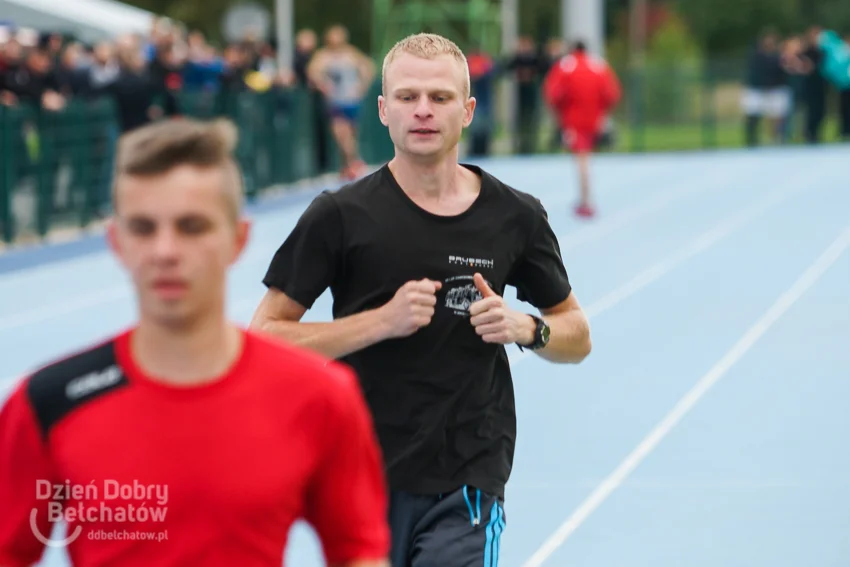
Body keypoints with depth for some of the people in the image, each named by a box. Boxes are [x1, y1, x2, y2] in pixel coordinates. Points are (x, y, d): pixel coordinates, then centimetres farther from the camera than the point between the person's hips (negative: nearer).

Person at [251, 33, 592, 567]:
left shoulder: (515, 216, 3)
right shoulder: (340, 215, -5)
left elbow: (578, 335, 14)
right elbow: (265, 336, -8)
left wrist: (526, 329, -9)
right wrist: (383, 320, -18)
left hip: (467, 487, 0)